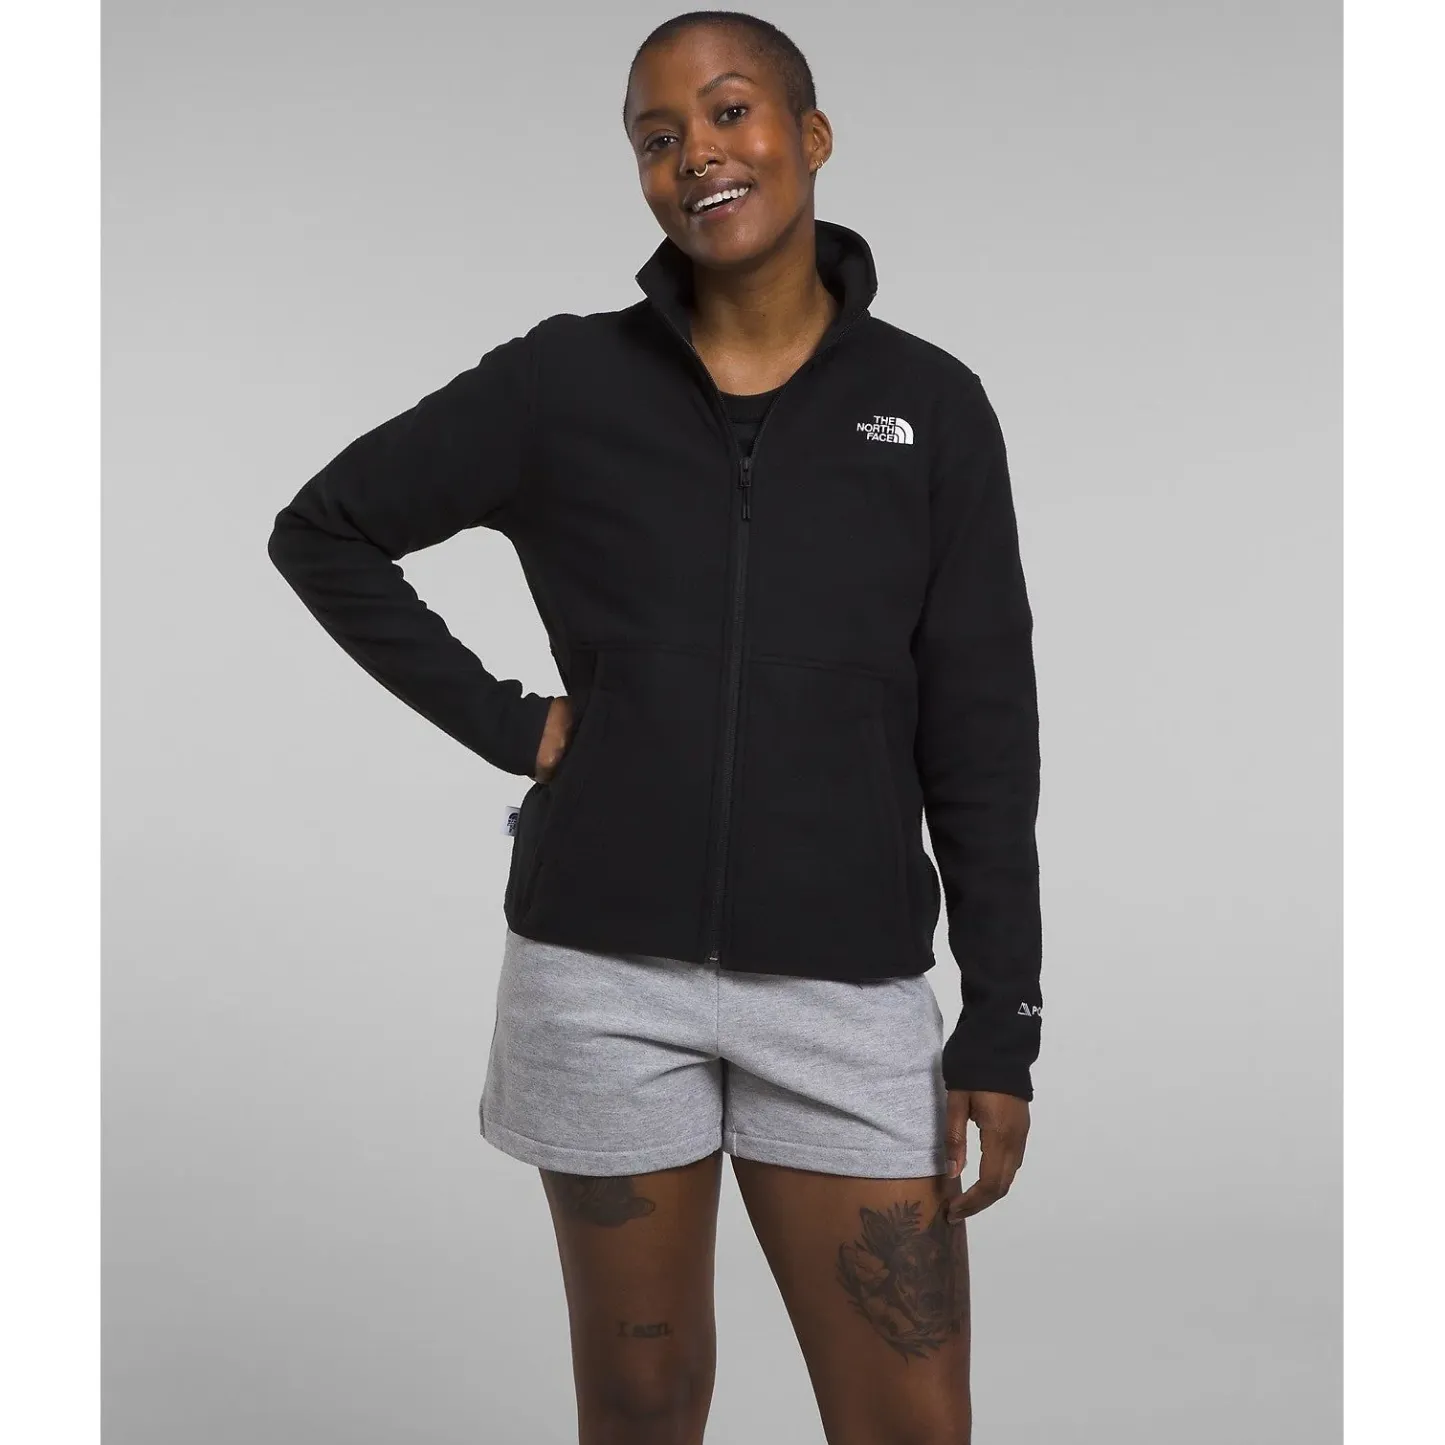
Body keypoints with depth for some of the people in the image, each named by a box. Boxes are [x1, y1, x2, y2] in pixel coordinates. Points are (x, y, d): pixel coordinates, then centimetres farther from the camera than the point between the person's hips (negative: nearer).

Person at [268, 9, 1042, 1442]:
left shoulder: (929, 403, 3)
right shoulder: (563, 380, 2)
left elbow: (981, 731, 2)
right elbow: (323, 530, 11)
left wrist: (1002, 1021, 0)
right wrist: (502, 719, 1)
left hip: (848, 984, 0)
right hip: (604, 971, 0)